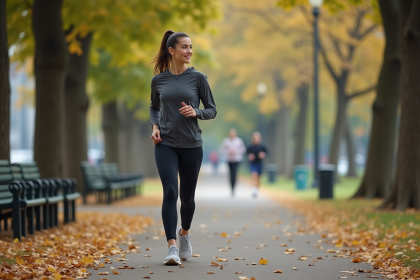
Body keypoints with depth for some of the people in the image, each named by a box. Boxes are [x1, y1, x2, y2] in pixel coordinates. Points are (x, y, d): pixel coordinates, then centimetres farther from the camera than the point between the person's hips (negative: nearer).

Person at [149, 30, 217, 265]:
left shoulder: (198, 78, -1)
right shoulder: (159, 80, 4)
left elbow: (212, 110, 3)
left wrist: (196, 112, -17)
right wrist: (155, 126, 2)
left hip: (191, 145, 0)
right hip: (166, 144, 0)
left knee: (187, 196, 9)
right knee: (170, 192, -16)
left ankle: (184, 233, 39)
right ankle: (172, 248, -18)